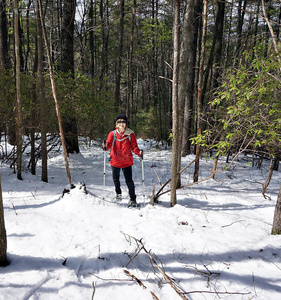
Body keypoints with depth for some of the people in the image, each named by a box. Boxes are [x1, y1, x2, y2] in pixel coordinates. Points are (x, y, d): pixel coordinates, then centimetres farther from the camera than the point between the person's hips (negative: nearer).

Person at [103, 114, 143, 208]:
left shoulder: (130, 134, -1)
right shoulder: (112, 134, -1)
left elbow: (134, 146, -2)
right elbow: (109, 144, -10)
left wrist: (139, 152, -21)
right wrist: (105, 147, -34)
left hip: (127, 161, -2)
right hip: (115, 161, 2)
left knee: (129, 180, -8)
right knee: (116, 179, 19)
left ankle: (132, 199, 3)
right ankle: (118, 193, 46)